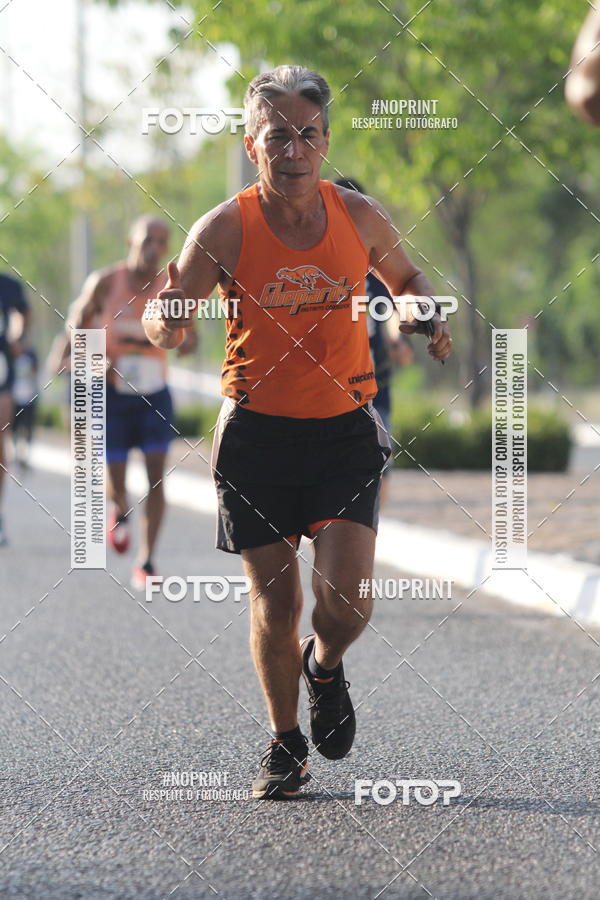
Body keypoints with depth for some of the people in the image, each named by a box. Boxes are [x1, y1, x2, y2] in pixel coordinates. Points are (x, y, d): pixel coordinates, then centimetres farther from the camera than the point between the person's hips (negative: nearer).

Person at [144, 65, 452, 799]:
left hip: (344, 428, 1)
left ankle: (324, 665, 24)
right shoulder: (225, 229, -9)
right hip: (256, 430, -1)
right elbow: (163, 320, -6)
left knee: (346, 596, -12)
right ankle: (285, 744, 24)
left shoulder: (361, 217, -1)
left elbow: (406, 278, 19)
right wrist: (165, 322, -30)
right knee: (274, 602, 3)